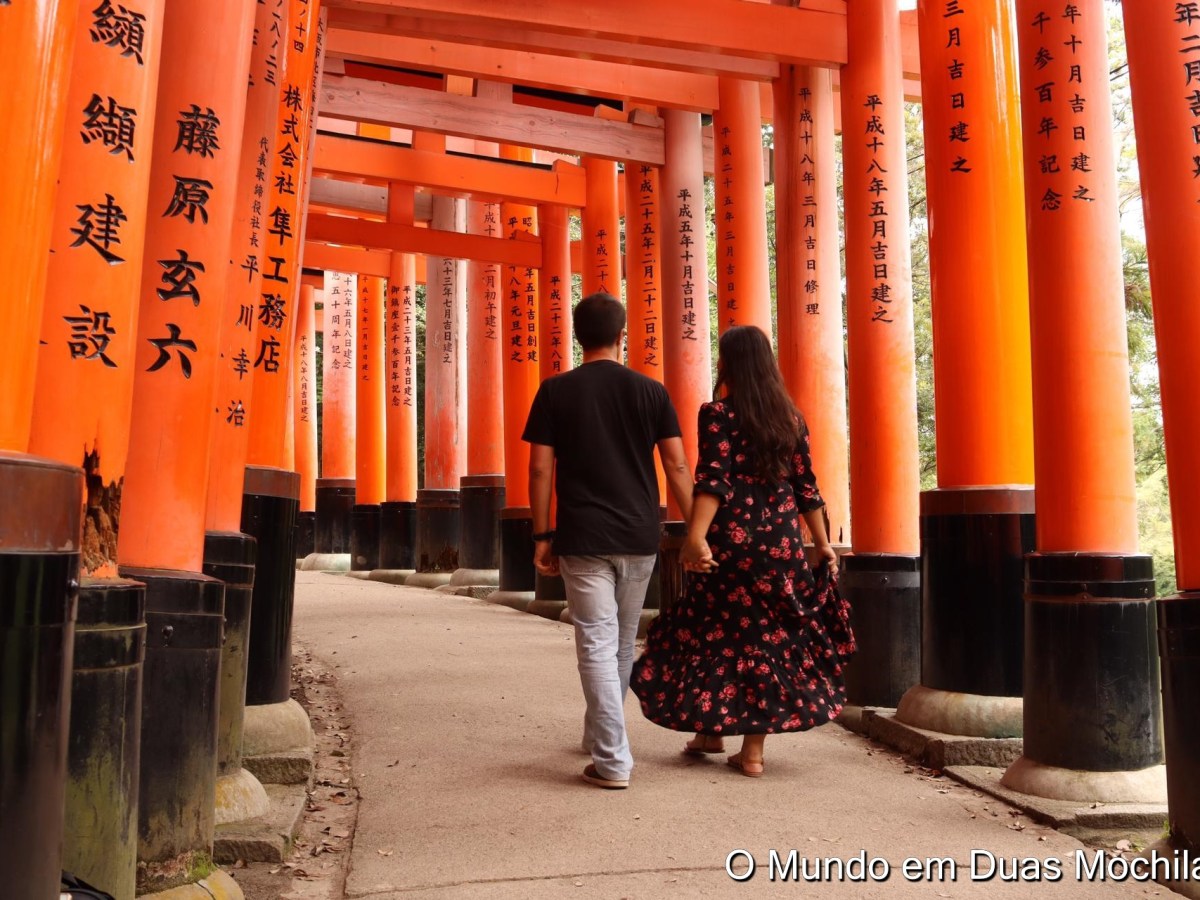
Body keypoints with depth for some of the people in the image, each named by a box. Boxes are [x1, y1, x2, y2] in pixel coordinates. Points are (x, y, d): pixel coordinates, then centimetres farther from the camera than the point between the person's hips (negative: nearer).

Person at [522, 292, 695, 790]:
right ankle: (599, 735, 35)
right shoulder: (651, 391, 3)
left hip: (583, 539, -3)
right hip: (640, 538, 3)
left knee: (597, 645, -1)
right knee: (623, 643, 18)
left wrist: (542, 535, 2)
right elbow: (676, 464, -1)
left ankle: (612, 761, -4)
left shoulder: (555, 391, -1)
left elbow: (540, 469, -4)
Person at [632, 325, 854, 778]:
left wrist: (695, 537, -24)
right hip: (781, 543, 4)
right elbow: (806, 487, 9)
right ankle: (753, 749, 12)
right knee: (769, 636, 8)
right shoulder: (791, 418, 9)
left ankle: (710, 728, 22)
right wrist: (822, 545, 14)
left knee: (712, 632, 11)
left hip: (730, 540, -4)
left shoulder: (718, 414, -5)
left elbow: (712, 480, -17)